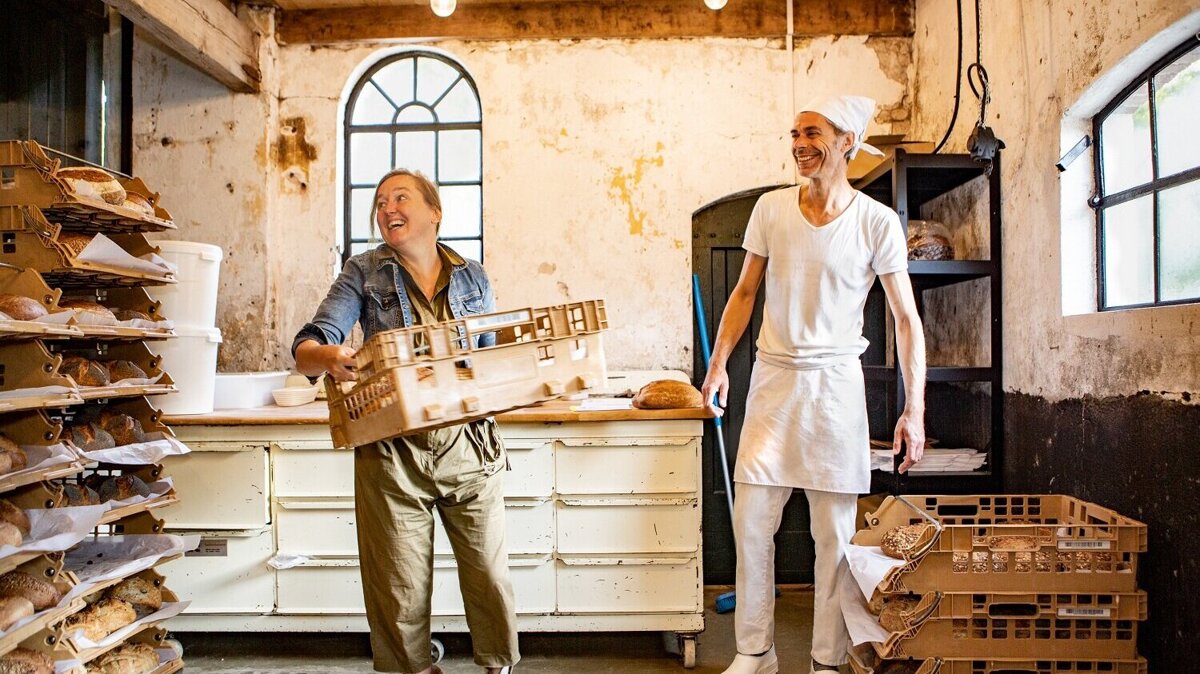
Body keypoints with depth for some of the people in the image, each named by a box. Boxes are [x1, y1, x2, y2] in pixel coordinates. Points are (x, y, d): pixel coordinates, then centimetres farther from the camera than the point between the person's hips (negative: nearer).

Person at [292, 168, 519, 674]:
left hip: (468, 447, 2)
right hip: (393, 453, -1)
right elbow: (305, 349, -5)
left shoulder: (472, 277, 9)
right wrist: (329, 356, -28)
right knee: (401, 589, 5)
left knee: (489, 573, 6)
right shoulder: (364, 273, 3)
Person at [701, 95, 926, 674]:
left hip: (835, 383, -2)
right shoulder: (771, 208, 3)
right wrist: (718, 362, 1)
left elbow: (906, 319, -2)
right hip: (773, 377, 2)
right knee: (750, 521, 2)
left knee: (834, 531, 4)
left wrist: (914, 409, -7)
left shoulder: (877, 223, -5)